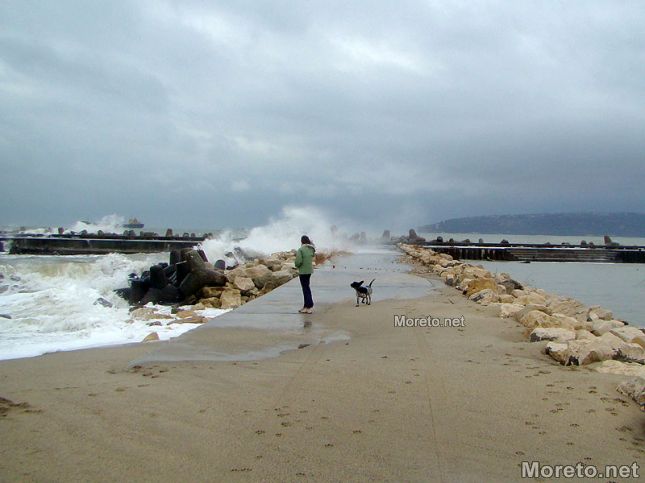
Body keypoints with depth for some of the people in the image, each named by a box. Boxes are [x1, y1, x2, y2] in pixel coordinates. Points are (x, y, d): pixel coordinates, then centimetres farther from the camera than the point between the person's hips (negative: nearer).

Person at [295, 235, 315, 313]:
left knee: (305, 288, -1)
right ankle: (306, 305, 26)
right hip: (310, 270, 7)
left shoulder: (300, 250, -17)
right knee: (307, 287, 17)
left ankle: (310, 307, -1)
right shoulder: (311, 249, 3)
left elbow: (298, 261, -22)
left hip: (303, 271, -7)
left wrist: (297, 266, 1)